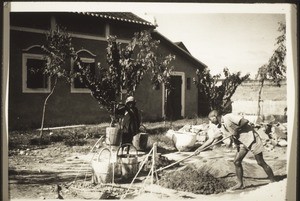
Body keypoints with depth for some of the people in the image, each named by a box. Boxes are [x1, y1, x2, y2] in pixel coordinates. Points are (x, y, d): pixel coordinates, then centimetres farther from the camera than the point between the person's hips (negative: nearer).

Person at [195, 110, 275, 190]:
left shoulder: (229, 117, -18)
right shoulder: (221, 128, 7)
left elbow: (245, 121, -23)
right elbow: (211, 139, 13)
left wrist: (236, 130, -16)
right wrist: (200, 148, 11)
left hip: (251, 138, -8)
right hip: (241, 143, 8)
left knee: (260, 162, -4)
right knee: (236, 162, 2)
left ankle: (273, 182, 7)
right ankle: (240, 184, 13)